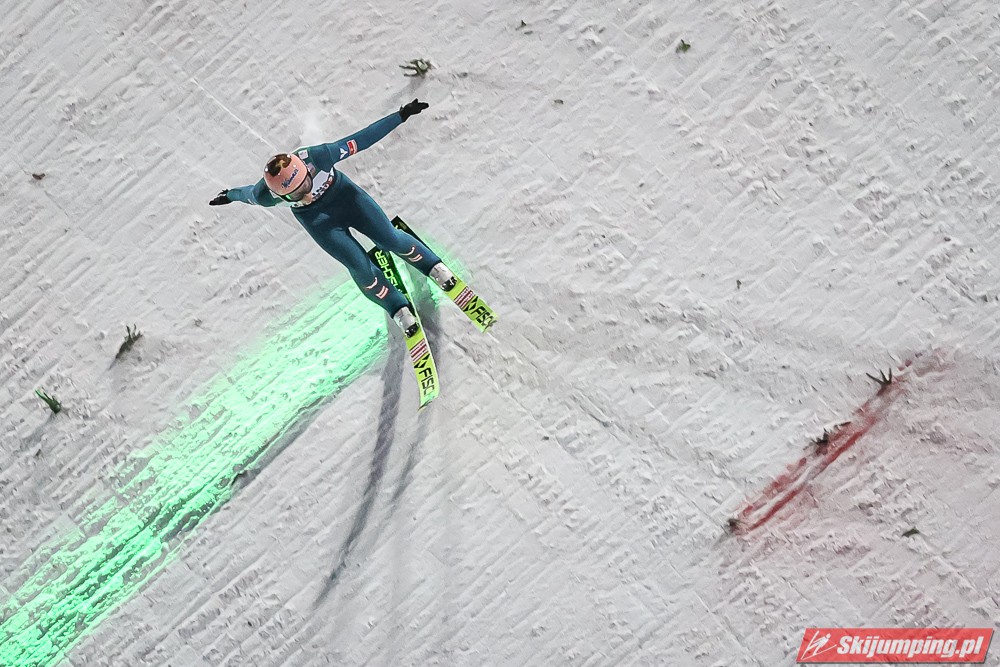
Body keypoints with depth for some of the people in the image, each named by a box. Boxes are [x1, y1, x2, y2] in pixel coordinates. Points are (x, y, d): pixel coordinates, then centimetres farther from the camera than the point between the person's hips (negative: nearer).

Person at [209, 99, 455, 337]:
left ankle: (433, 266, 25)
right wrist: (229, 195, 15)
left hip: (343, 194, 0)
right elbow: (249, 193, -8)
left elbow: (361, 139, -30)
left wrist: (401, 116, -28)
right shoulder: (266, 195, -33)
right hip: (318, 220, 0)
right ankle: (399, 310, 18)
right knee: (362, 269, -8)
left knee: (391, 239, -7)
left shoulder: (317, 156, -37)